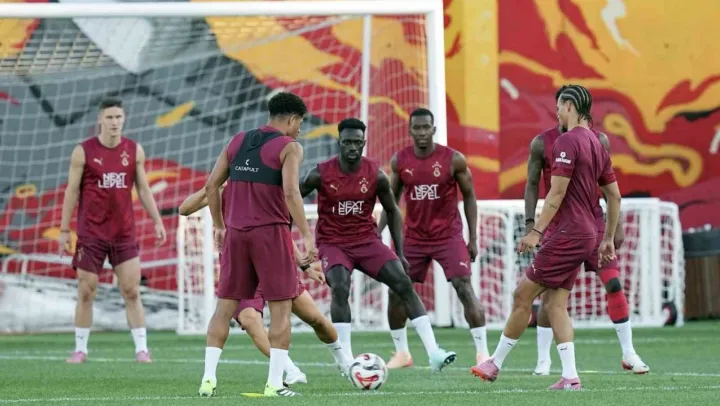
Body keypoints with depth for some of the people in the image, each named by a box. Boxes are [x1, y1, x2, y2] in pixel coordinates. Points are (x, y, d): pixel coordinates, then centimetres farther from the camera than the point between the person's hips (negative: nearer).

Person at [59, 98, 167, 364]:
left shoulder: (134, 151, 5)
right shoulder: (83, 151, -3)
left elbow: (143, 189, 11)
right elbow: (72, 191, 0)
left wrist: (157, 221, 2)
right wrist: (64, 230, -2)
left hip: (124, 233, 2)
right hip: (90, 234, -2)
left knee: (132, 292, -3)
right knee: (86, 293, 2)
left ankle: (141, 349, 0)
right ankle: (80, 349, 11)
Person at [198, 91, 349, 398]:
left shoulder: (238, 141, 13)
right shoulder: (289, 147, -4)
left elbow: (211, 186, 12)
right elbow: (290, 192, -17)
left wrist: (219, 226, 22)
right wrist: (306, 235, -16)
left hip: (236, 233, 5)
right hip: (271, 233, -5)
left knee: (225, 306, 9)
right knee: (281, 308, 2)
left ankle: (208, 378, 3)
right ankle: (275, 383, -3)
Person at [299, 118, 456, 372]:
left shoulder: (376, 175, -6)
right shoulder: (321, 174, -12)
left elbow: (392, 211, 8)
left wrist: (400, 253, 4)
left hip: (367, 240, 2)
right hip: (333, 243, -2)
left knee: (404, 284, -12)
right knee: (340, 288, -29)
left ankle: (433, 353, -14)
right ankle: (347, 361, -23)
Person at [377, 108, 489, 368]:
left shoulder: (454, 160, -9)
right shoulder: (400, 161, -1)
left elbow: (469, 196, 1)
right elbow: (391, 200, 11)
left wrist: (473, 238, -3)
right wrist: (378, 233, 3)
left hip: (449, 236, -3)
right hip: (414, 237, 3)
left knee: (464, 289, -14)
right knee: (396, 291, 0)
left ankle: (482, 353, -11)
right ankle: (401, 352, 17)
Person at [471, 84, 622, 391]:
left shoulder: (567, 142, -12)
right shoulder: (597, 144, 15)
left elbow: (557, 193, -18)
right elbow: (614, 196, 18)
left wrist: (536, 231, -17)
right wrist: (608, 239, 23)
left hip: (565, 236, -9)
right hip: (586, 236, 9)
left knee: (522, 295, -1)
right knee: (555, 303, 7)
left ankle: (496, 363, 6)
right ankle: (569, 377, -2)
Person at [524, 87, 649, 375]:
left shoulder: (598, 140, 2)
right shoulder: (542, 143, -1)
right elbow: (532, 185, 2)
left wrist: (617, 224, 2)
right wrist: (530, 223, -7)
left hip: (592, 221, 1)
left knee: (614, 284, -6)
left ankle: (629, 354, 3)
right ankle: (543, 360, 5)